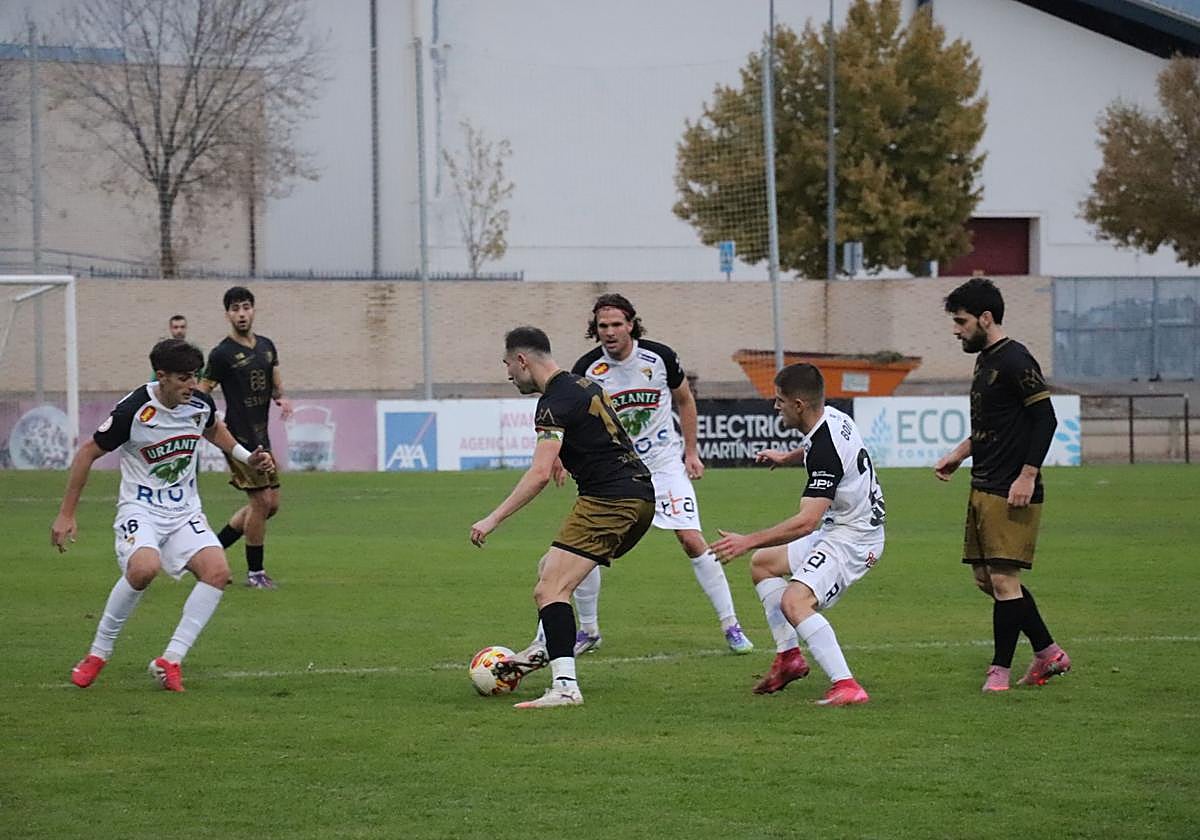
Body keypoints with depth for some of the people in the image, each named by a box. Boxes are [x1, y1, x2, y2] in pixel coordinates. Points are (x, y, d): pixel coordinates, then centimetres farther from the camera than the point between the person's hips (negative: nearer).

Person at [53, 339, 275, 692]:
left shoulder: (201, 404, -2)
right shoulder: (134, 410, -18)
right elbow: (88, 453, -8)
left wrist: (246, 456, 15)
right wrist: (66, 514, -7)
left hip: (185, 510, 5)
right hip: (140, 507, -5)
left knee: (217, 571, -19)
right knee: (144, 568, -34)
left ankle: (170, 660, -13)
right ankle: (98, 654, -14)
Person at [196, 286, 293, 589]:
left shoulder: (266, 346, 11)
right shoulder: (222, 354, -10)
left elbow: (276, 384, 20)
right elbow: (201, 394, -7)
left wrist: (281, 399, -2)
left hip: (261, 437, 8)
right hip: (239, 437, -8)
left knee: (270, 504, 10)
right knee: (261, 501, -9)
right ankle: (255, 572, 4)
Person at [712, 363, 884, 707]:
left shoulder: (825, 450, -28)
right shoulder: (832, 418, 1)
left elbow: (806, 521, -33)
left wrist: (748, 541, -30)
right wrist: (787, 457, 42)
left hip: (853, 537, -11)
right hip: (838, 529, 11)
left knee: (794, 601, -29)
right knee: (762, 563, 23)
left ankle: (847, 687, -34)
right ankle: (789, 657, 23)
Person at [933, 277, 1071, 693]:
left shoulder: (1015, 360, -14)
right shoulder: (985, 360, 16)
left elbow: (1045, 419, -17)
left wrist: (1027, 476, -21)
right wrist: (960, 453, 17)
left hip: (1010, 494, -10)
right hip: (983, 488, 11)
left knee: (1003, 579, -7)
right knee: (985, 577, 12)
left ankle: (1000, 670, 0)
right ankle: (1048, 653, 20)